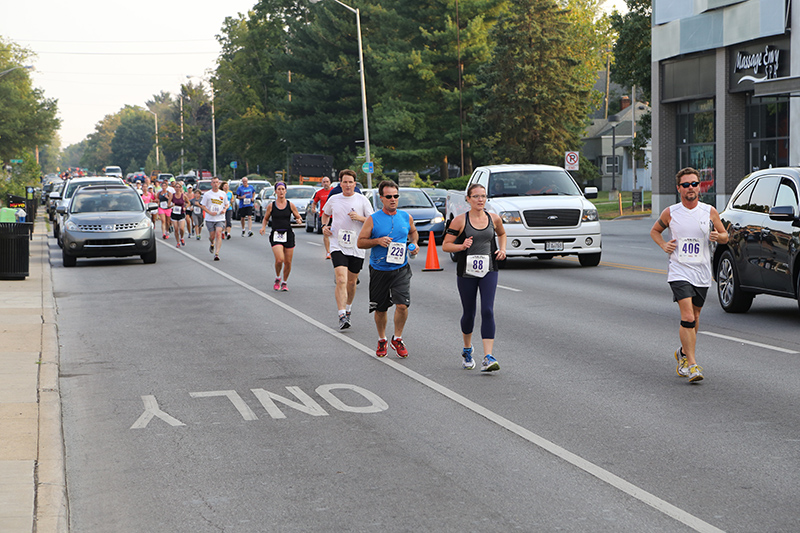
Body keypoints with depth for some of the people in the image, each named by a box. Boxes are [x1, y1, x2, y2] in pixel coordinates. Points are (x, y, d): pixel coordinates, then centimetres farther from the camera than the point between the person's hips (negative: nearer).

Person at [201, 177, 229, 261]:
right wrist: (210, 212, -14)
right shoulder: (207, 194, -2)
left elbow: (226, 204, 17)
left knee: (218, 234, -17)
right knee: (212, 236, 5)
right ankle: (212, 244, 43)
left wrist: (225, 209, -6)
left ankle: (216, 253, -18)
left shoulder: (223, 194, 5)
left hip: (220, 219, 0)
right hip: (210, 219, 0)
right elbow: (202, 206, 1)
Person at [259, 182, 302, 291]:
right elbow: (265, 218, 15)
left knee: (288, 262, 3)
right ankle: (277, 279, 8)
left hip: (288, 235, 2)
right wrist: (263, 227, -4)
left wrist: (299, 220, -12)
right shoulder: (271, 205, 3)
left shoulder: (290, 205, 4)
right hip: (276, 235, -2)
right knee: (279, 259, -19)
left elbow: (298, 217, 11)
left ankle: (285, 282, 24)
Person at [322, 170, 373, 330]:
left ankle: (348, 310, 36)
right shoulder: (333, 200, 7)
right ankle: (342, 316, -22)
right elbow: (325, 213, 27)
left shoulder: (362, 200, 1)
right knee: (341, 280, -17)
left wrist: (360, 218, -17)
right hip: (338, 246, -1)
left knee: (351, 282, 11)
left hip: (356, 247, 1)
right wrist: (324, 226, 8)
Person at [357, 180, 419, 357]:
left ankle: (397, 339, 7)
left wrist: (414, 243, 4)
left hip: (401, 269, 1)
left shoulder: (406, 217, 4)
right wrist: (378, 241, -17)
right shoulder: (373, 219, -5)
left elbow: (413, 232, 24)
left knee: (402, 305, -14)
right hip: (379, 270, -1)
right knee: (380, 309, 9)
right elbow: (360, 242, -2)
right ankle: (382, 340, 31)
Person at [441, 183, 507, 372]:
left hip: (489, 271, 1)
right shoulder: (460, 220, -5)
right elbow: (445, 245, -3)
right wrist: (462, 246, -21)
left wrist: (502, 249, 8)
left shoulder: (494, 218, 4)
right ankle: (467, 350, 38)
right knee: (469, 312, 11)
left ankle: (488, 358, -19)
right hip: (466, 272, -1)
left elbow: (501, 233, 26)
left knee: (488, 311, -13)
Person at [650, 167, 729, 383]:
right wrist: (664, 246, -2)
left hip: (702, 273, 3)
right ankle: (691, 364, -15)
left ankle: (684, 353, 36)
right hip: (679, 271, -2)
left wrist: (718, 237, -13)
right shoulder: (670, 213, 0)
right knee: (687, 317, -16)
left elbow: (725, 235, 11)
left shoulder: (710, 212, 1)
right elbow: (655, 231, 17)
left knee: (694, 318, 13)